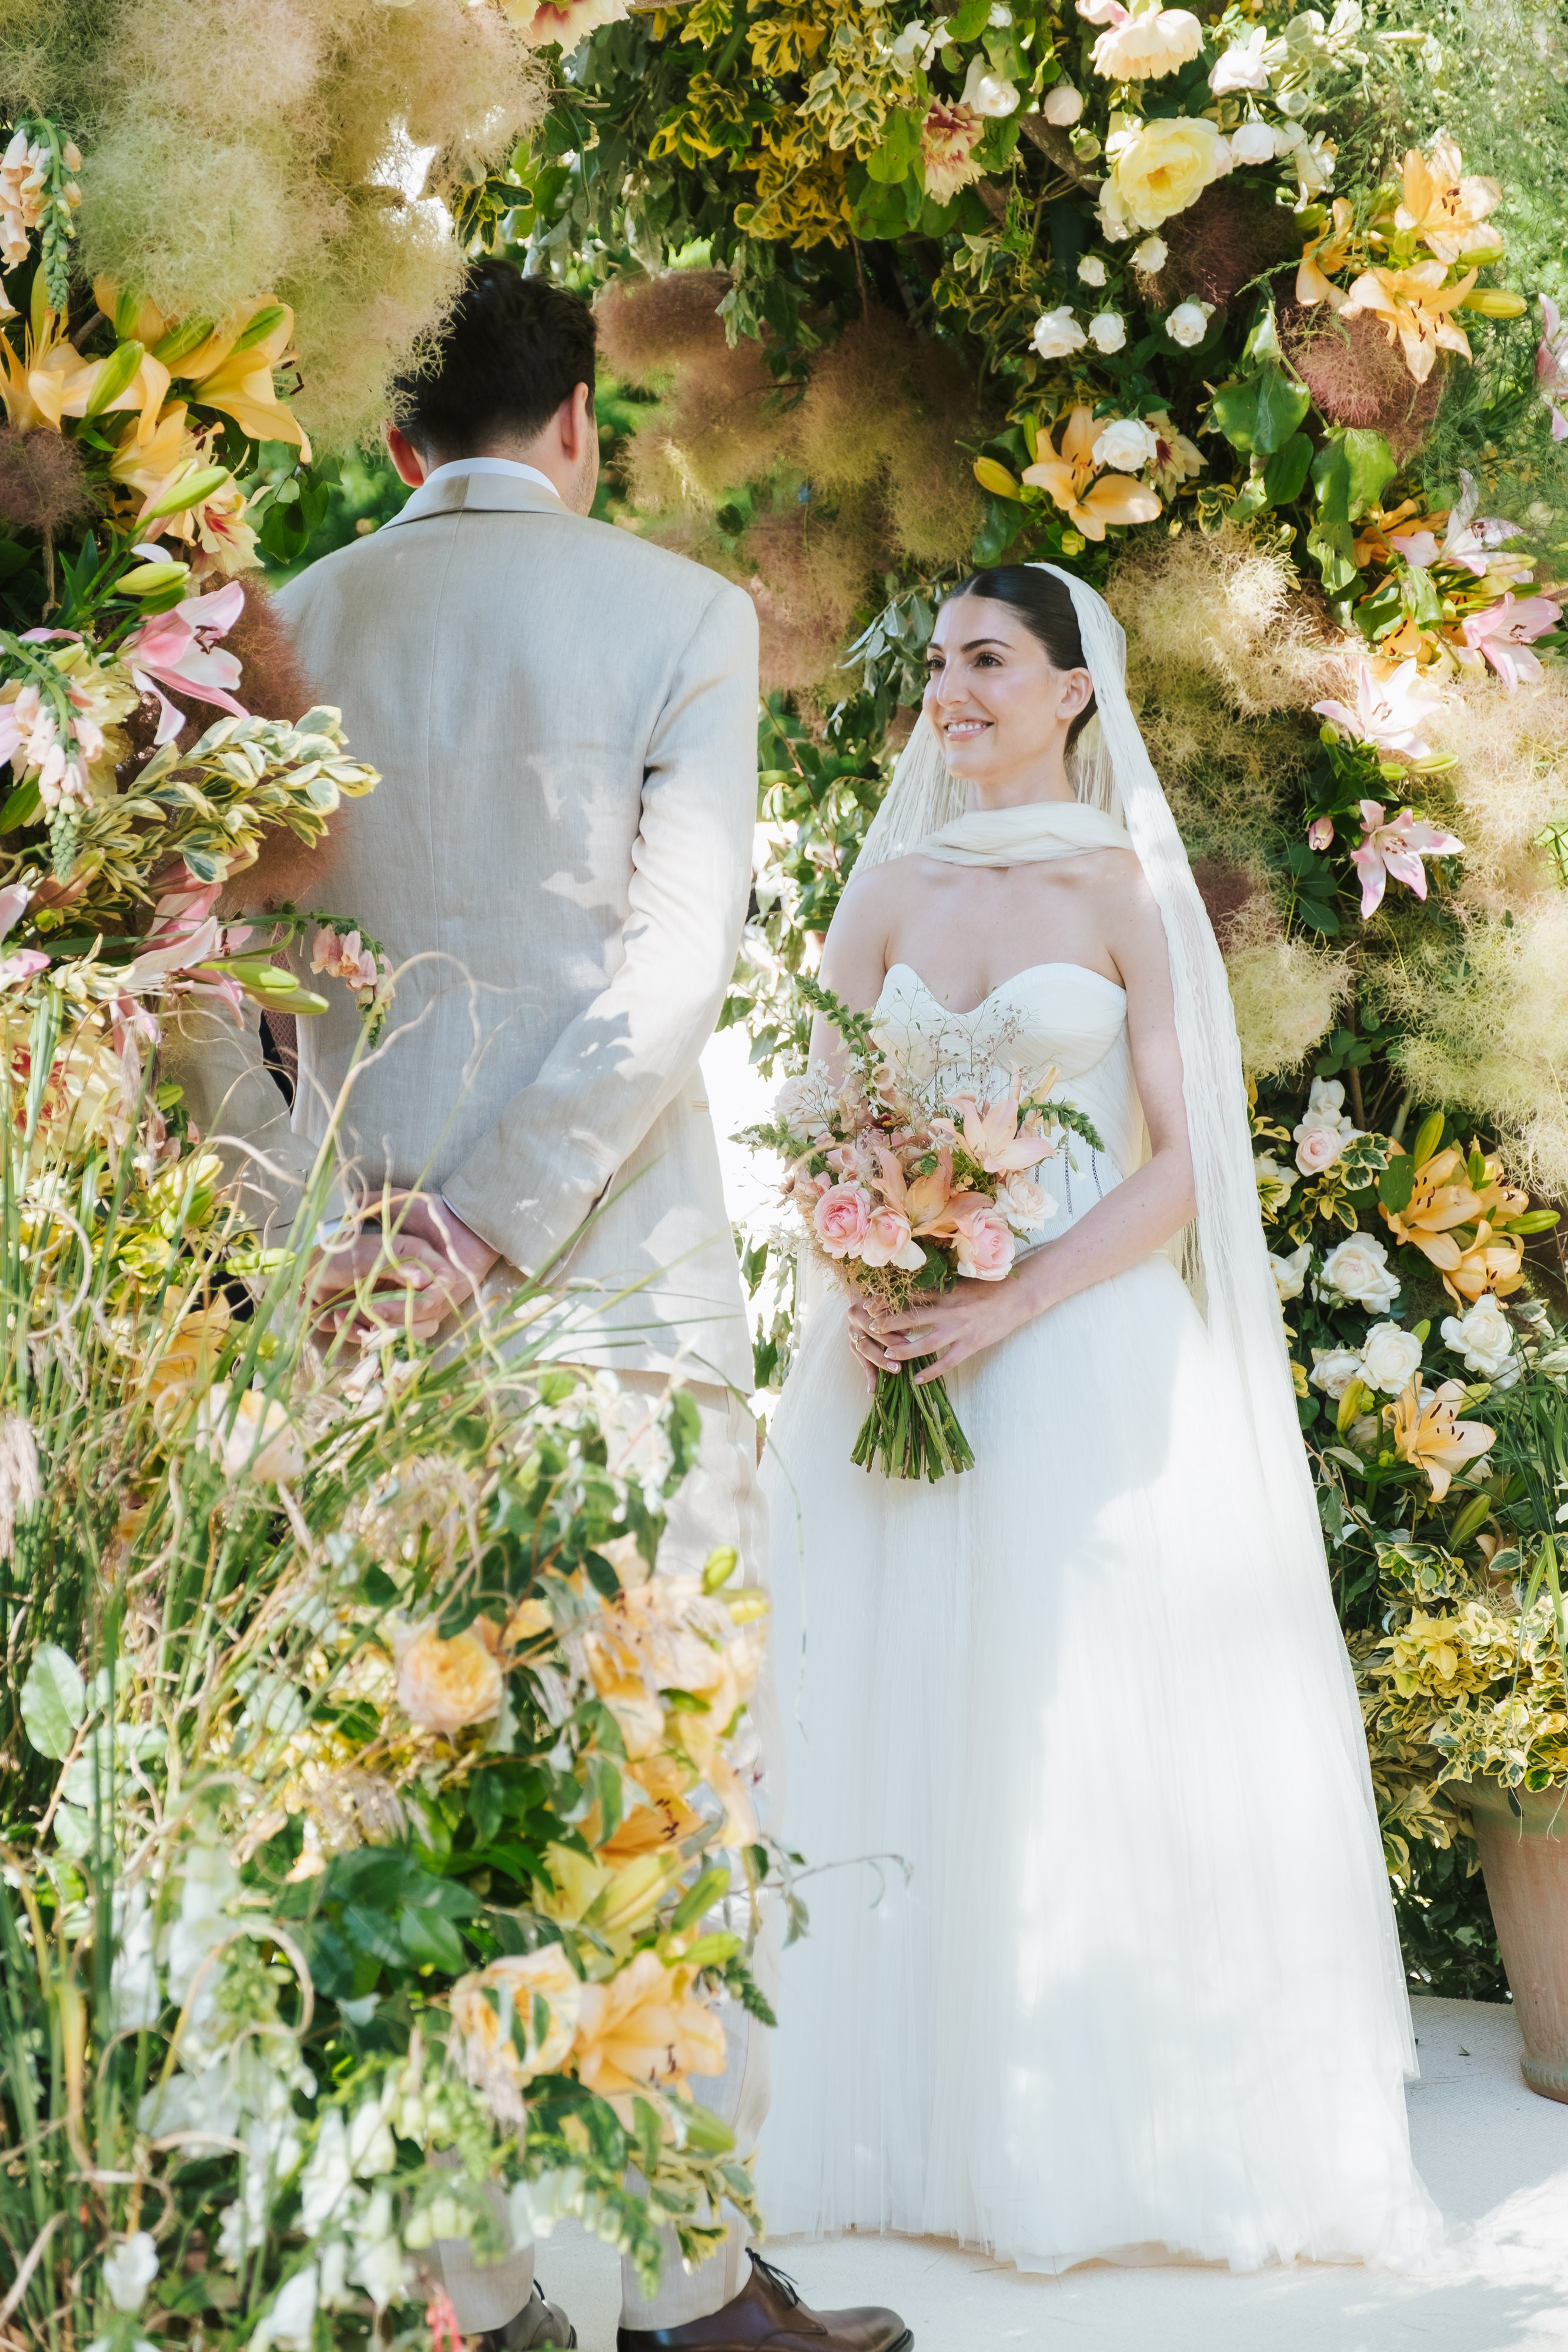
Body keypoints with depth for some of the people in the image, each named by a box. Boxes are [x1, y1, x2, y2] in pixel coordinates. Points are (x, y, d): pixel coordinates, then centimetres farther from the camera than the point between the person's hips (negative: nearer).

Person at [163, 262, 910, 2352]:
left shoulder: (286, 633, 8)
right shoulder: (685, 615, -1)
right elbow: (674, 965, -12)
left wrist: (306, 1217, 1)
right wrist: (500, 1223, -13)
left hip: (370, 1270, 4)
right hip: (624, 1271, -4)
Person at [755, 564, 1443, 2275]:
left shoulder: (1128, 888, 0)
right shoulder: (891, 890, 11)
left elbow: (1183, 1161, -6)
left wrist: (1010, 1308, -16)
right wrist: (861, 1295, -9)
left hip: (1085, 1349, -3)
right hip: (900, 1347, 4)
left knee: (1078, 1723, -3)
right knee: (888, 1727, 3)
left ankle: (1093, 2135, 9)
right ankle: (900, 2122, 14)